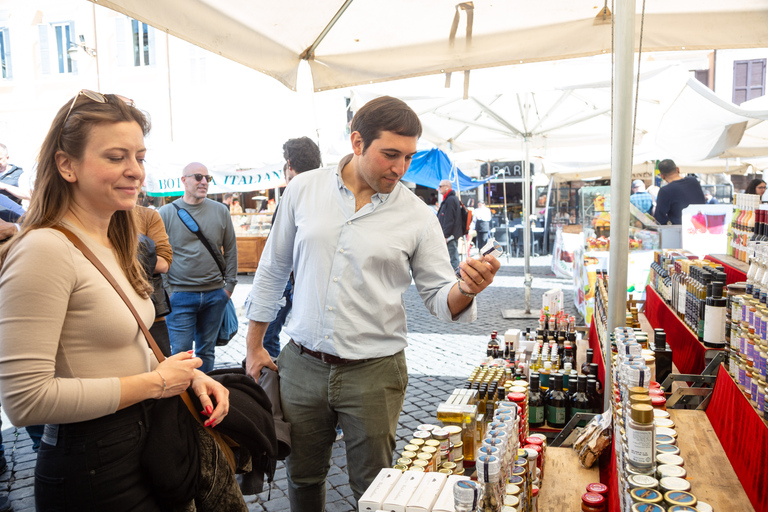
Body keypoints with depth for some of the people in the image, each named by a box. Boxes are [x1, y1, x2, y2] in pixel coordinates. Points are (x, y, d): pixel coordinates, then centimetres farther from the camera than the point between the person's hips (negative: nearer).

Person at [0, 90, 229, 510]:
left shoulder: (114, 246, 7)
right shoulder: (45, 250, -21)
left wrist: (187, 374, -4)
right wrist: (154, 382, -20)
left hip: (142, 447, 8)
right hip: (90, 473, -8)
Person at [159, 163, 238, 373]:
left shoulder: (221, 211, 6)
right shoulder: (167, 213, 0)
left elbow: (231, 251, 10)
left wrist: (229, 284, 5)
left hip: (215, 295, 3)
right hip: (180, 295, -2)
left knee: (207, 351, 13)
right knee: (181, 352, -2)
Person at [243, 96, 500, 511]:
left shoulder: (416, 216, -5)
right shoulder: (304, 189, -1)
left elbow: (441, 300, -3)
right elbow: (273, 270, 8)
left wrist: (467, 289, -26)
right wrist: (254, 346, 11)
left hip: (373, 372, -1)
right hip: (302, 365, 2)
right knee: (303, 477, 20)